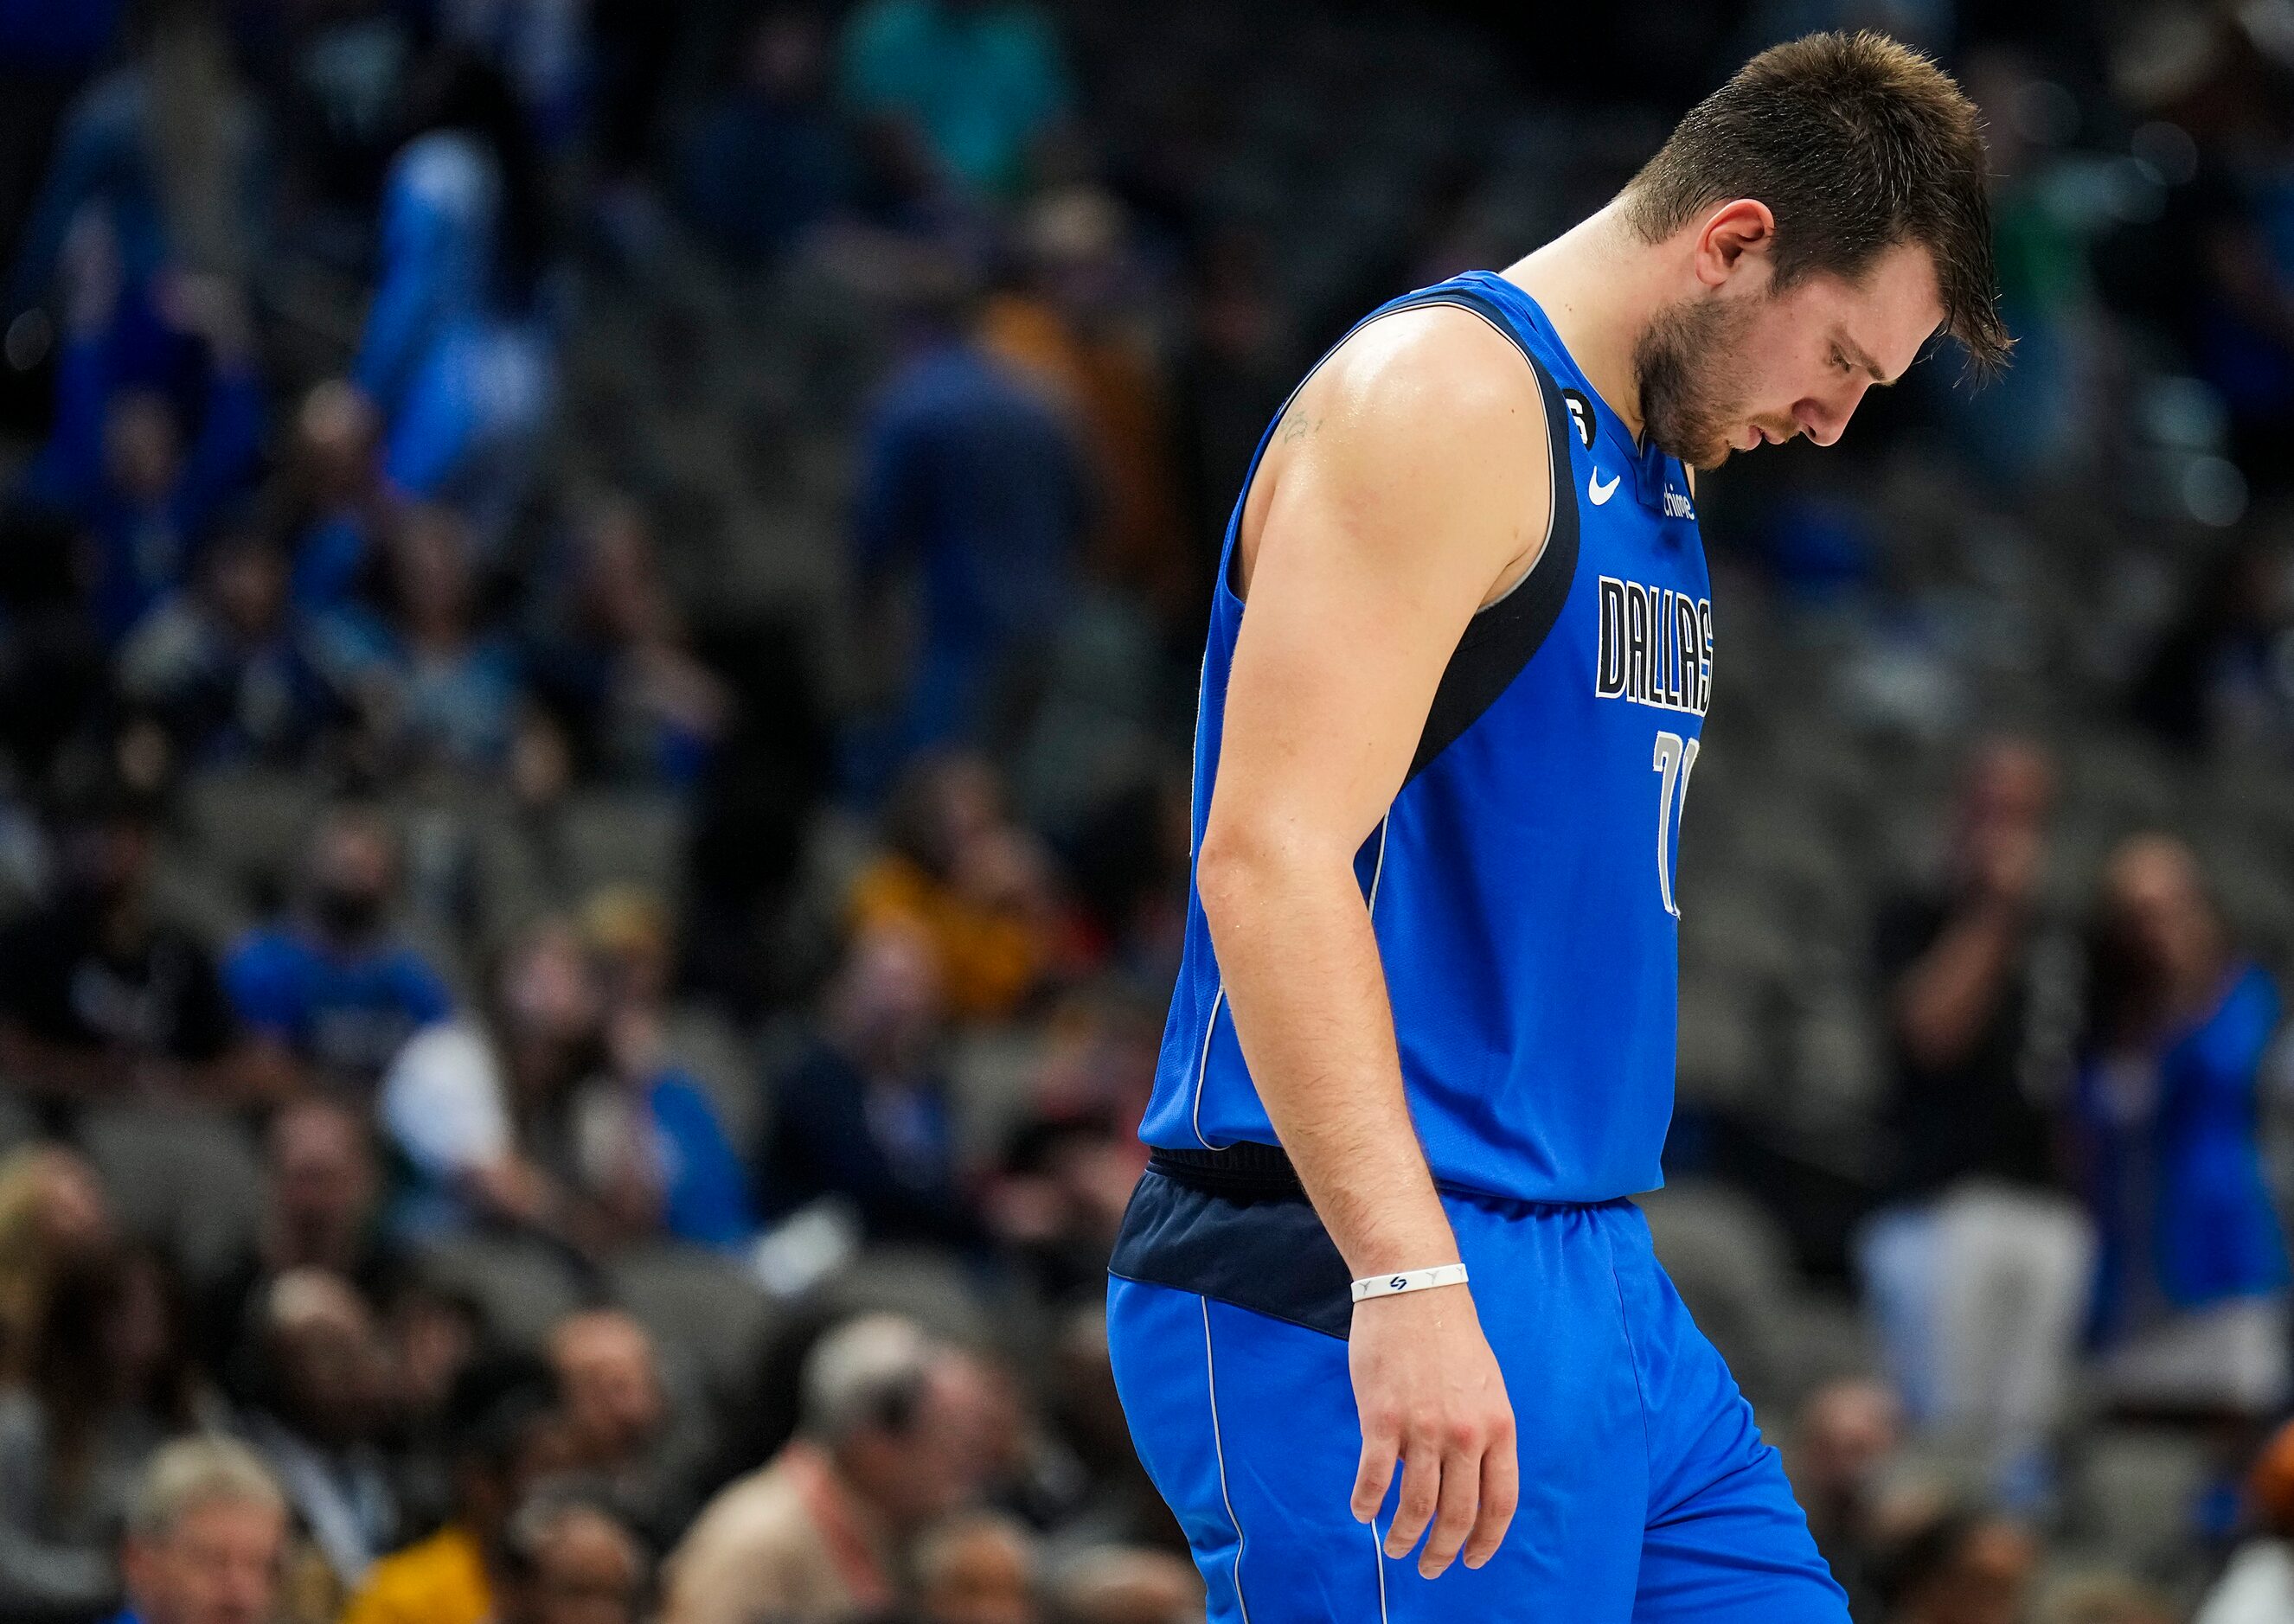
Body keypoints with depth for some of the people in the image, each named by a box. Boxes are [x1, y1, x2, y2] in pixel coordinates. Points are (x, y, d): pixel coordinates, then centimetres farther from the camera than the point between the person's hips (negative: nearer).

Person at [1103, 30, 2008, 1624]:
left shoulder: (1650, 474, 20)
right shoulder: (1442, 399, -11)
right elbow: (1269, 855, -22)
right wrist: (1407, 1283, -29)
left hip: (1596, 1276, 10)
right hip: (1364, 1287, -10)